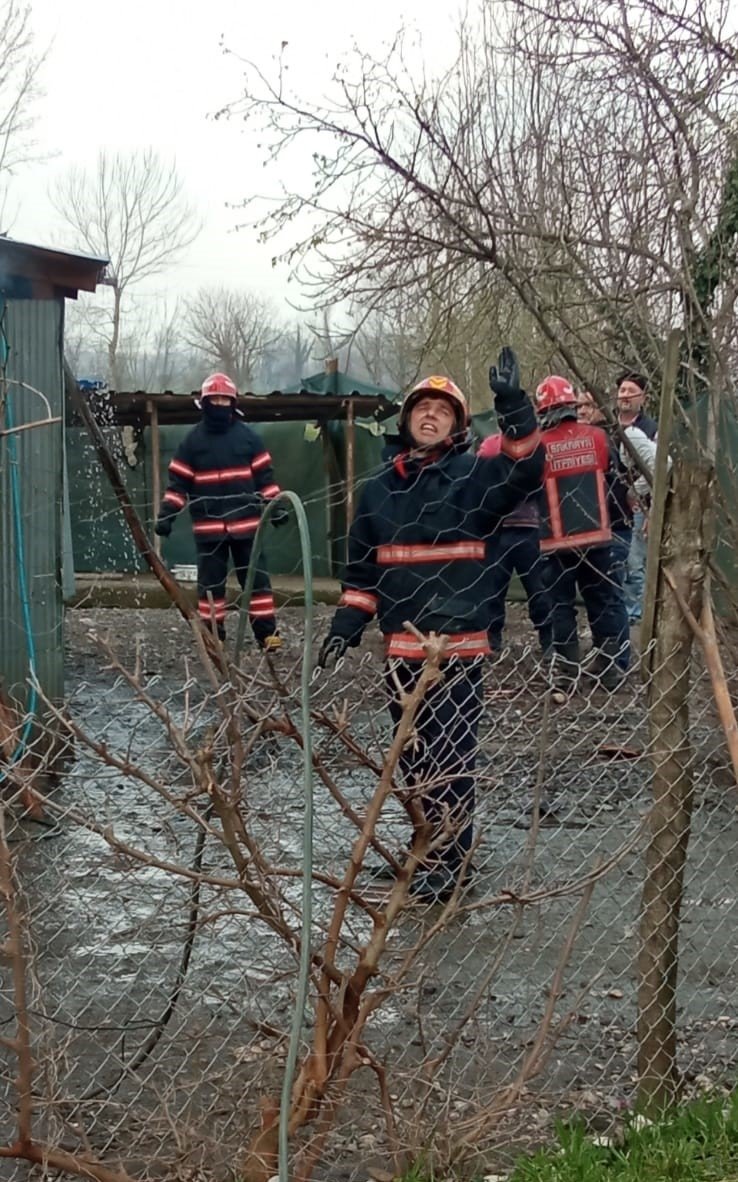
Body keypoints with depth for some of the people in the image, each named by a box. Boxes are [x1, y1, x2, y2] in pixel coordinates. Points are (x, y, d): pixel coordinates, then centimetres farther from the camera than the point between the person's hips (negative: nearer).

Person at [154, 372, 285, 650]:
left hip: (245, 522, 0)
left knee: (256, 577, 1)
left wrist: (275, 506, 0)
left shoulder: (248, 437, 4)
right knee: (210, 581, 5)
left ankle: (267, 633, 4)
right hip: (209, 525, 0)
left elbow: (264, 476, 7)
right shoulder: (192, 440, 2)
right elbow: (178, 482, 3)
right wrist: (166, 514, -5)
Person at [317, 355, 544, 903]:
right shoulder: (379, 489, 11)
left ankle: (449, 864, 6)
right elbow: (362, 569, 16)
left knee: (451, 759, -3)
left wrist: (514, 405, -32)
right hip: (401, 647, 5)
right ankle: (429, 847, 29)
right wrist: (346, 627, 7)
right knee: (413, 758, 14)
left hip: (458, 645, -5)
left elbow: (524, 470, -22)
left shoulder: (472, 478, -3)